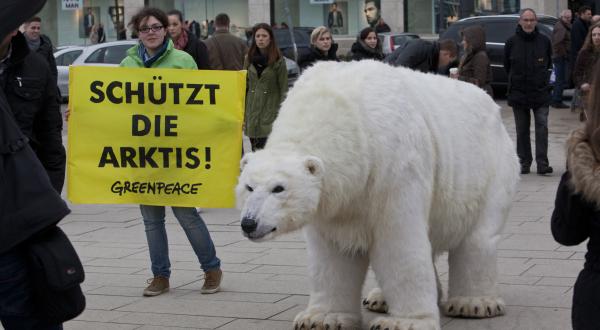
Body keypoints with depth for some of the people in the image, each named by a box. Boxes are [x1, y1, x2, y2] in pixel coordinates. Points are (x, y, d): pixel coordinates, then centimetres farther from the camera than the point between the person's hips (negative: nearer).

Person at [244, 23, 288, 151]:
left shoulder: (278, 61, -1)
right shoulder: (249, 59, 10)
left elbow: (284, 89, -2)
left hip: (270, 111, -4)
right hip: (252, 112, 4)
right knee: (255, 151, 4)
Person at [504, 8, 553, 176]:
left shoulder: (544, 41, 0)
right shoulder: (512, 42, -1)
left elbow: (548, 64, 13)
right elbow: (507, 66, 11)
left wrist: (542, 79, 13)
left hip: (541, 93, -1)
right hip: (518, 94, 1)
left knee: (542, 127, -10)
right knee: (522, 130, 8)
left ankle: (542, 163, -11)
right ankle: (524, 162, 16)